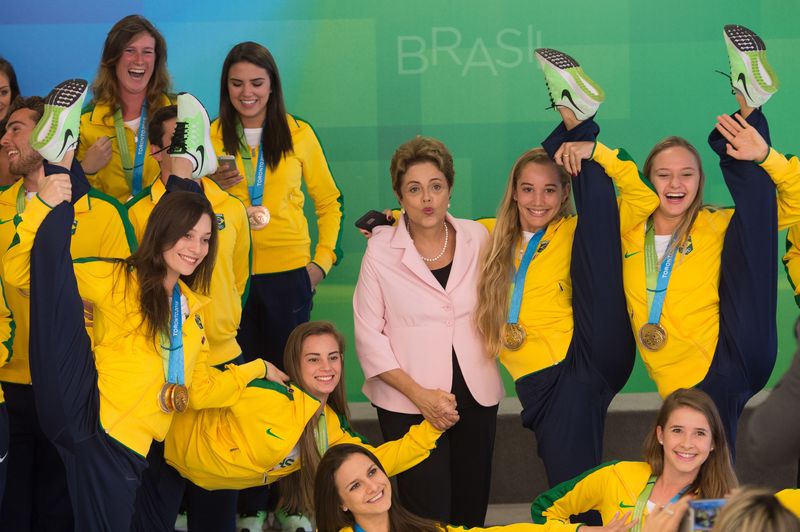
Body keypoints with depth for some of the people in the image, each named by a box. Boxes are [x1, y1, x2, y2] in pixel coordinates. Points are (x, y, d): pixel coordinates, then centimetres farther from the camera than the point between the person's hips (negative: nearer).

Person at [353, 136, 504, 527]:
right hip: (408, 404, -3)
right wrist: (419, 394, -13)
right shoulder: (381, 251, -7)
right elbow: (369, 336, -7)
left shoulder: (477, 238, 2)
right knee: (428, 514, -3)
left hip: (477, 398, 3)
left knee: (471, 509, 8)